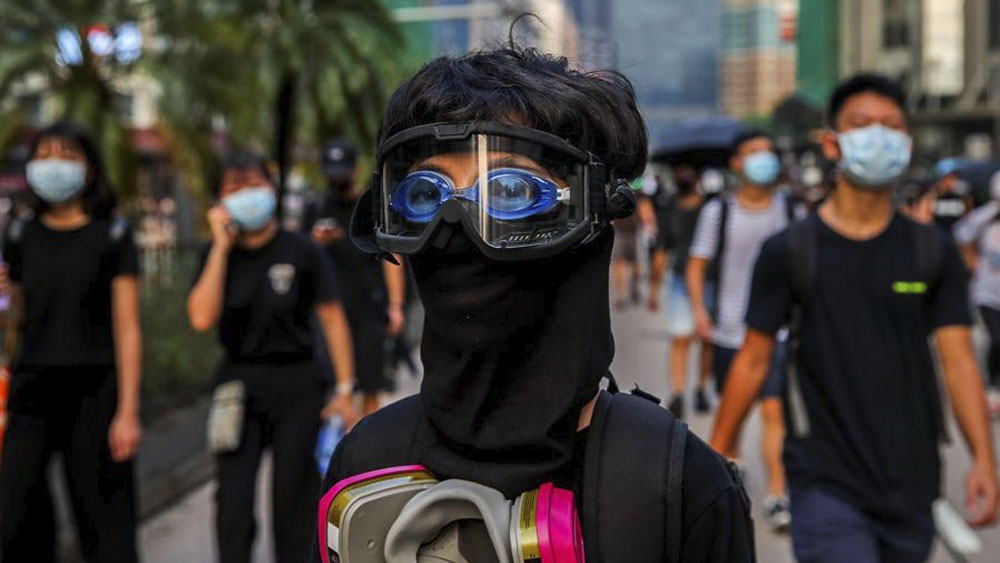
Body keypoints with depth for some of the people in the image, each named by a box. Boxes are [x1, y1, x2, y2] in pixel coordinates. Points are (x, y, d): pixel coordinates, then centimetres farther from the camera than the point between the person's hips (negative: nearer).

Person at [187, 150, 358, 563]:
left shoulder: (301, 252, -5)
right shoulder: (217, 255, 2)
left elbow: (332, 319, -2)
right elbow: (201, 318, -13)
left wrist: (344, 388, -5)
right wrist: (222, 246, -13)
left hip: (296, 384, -2)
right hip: (238, 385, 2)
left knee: (292, 503, 7)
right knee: (232, 504, -2)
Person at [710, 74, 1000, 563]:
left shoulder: (934, 252, 3)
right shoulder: (789, 252, -3)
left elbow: (958, 362, -1)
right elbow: (753, 361, 1)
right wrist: (717, 454, 2)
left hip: (912, 489, 3)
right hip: (825, 485, -3)